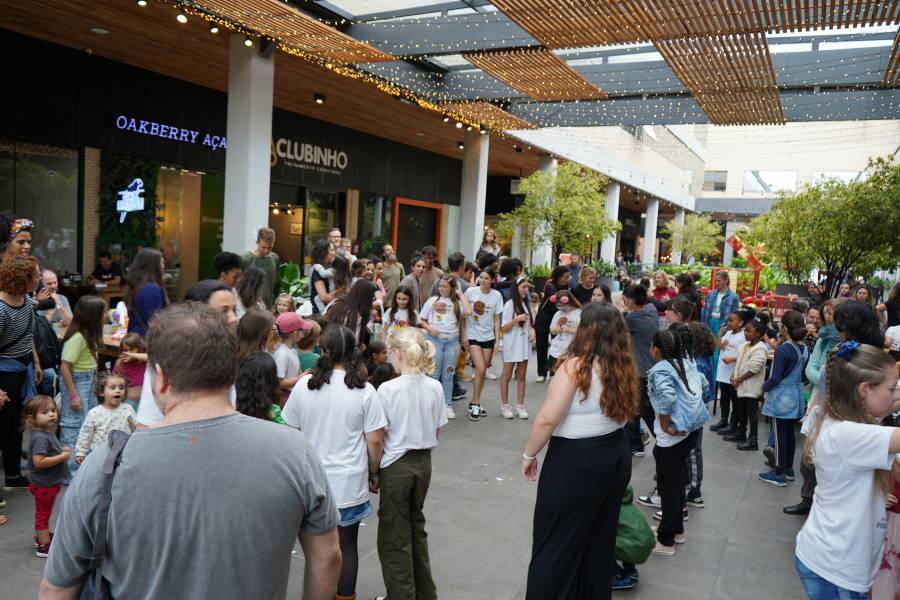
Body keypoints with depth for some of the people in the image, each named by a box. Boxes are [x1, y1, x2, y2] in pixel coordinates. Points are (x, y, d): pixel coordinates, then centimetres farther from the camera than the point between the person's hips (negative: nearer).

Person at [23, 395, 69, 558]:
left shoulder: (47, 433, 4)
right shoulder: (40, 437, -26)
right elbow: (39, 462, -32)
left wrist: (62, 450, 3)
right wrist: (62, 457, -27)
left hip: (49, 483, 10)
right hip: (44, 484, -10)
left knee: (43, 513, 24)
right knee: (43, 514, 2)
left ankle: (42, 537, 40)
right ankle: (44, 547, 12)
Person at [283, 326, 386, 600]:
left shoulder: (304, 385, -7)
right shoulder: (364, 390, -13)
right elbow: (374, 441, -10)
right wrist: (373, 472, 6)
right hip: (349, 482, -2)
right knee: (347, 545, 14)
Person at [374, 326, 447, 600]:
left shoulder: (388, 389, -20)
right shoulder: (435, 387, -6)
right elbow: (437, 431, 4)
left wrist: (373, 471, -2)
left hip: (396, 466, -5)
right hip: (424, 462, 6)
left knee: (394, 537, 11)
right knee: (416, 526, 23)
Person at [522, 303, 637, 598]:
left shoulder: (576, 366, -18)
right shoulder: (624, 367, 2)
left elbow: (547, 420, -18)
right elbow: (621, 414, 10)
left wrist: (529, 455, -7)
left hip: (577, 461, -7)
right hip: (617, 455, 7)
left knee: (555, 544, 8)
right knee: (600, 539, 21)